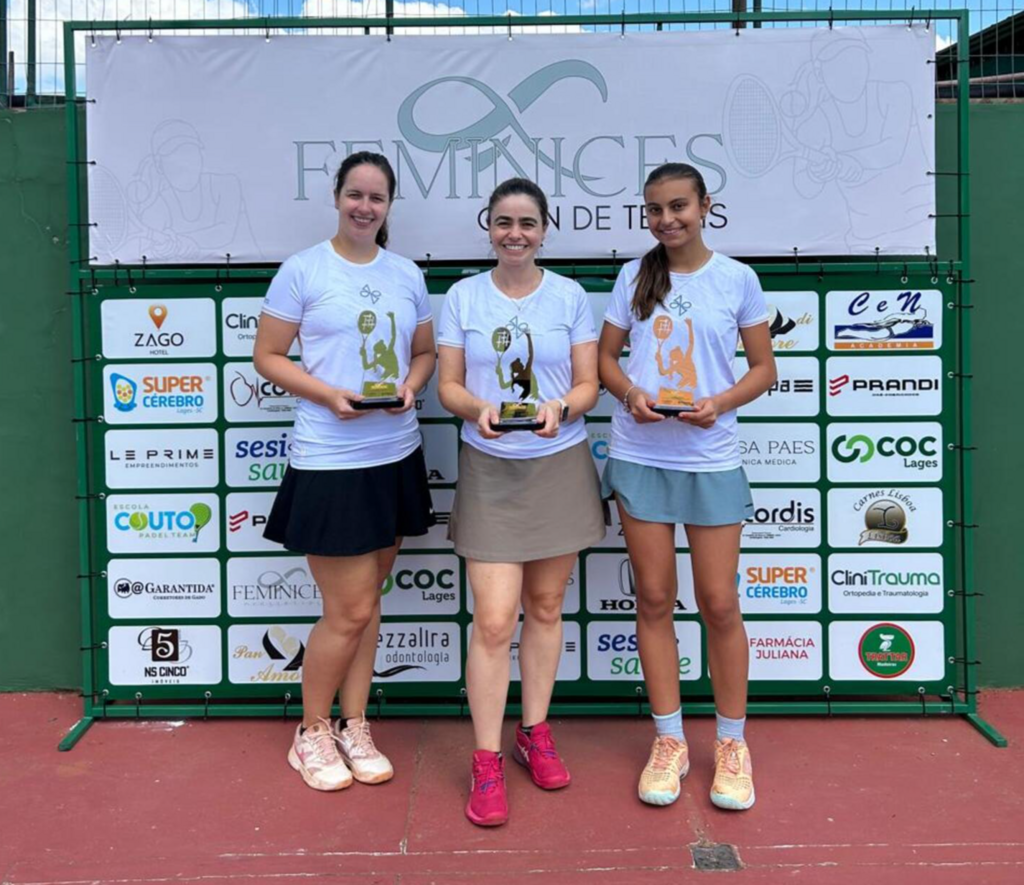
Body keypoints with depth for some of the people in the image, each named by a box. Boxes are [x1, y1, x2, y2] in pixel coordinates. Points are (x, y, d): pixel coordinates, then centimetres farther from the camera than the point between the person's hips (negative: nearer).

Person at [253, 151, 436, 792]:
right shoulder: (302, 270, -4)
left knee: (366, 603, 14)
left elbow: (425, 353, 17)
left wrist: (411, 386, -5)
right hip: (329, 461, -5)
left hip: (396, 457, 5)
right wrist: (328, 394, -18)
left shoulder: (407, 275, 9)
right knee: (349, 612, -1)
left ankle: (355, 728, 29)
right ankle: (312, 734, 22)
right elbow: (268, 357, -3)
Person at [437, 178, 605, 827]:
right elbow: (448, 385, 0)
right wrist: (478, 409, -21)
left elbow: (588, 385, 1)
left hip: (560, 467, 2)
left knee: (545, 606, 12)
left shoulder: (570, 296, 2)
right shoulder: (463, 296, 1)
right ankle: (487, 761, 9)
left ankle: (536, 731, 30)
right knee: (494, 620, -5)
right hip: (490, 469, -1)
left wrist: (560, 408, -20)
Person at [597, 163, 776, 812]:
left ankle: (732, 743, 21)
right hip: (640, 457, 2)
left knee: (719, 602, 2)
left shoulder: (737, 279, 2)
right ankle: (670, 741, 22)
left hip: (711, 459, -1)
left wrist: (720, 403, -14)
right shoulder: (634, 278, 6)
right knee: (655, 599, 7)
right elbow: (606, 357, 10)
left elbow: (764, 368, 5)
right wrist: (630, 393, -11)